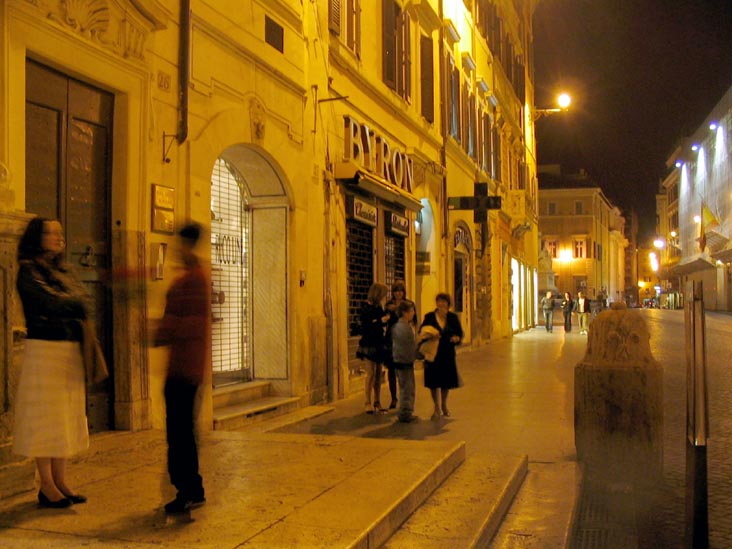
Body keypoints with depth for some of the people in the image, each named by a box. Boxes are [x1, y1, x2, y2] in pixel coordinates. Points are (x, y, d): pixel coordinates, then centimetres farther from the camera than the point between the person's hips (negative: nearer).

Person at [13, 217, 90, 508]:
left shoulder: (63, 272, 18)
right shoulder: (29, 270, -4)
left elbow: (84, 302, 8)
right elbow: (51, 302, -16)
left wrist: (62, 306, -9)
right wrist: (74, 303, 1)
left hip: (70, 350, 7)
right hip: (44, 349, -7)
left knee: (66, 417, 8)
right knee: (45, 416, -3)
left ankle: (60, 482, 15)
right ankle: (47, 486, 5)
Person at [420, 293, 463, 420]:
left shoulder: (453, 317, 5)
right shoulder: (429, 317, 0)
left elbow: (460, 332, 7)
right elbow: (421, 332, 0)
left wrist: (457, 338, -15)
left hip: (448, 354, 2)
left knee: (447, 381, 13)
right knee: (434, 382, -2)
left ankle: (444, 406, 35)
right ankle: (437, 408, 11)